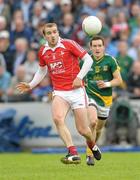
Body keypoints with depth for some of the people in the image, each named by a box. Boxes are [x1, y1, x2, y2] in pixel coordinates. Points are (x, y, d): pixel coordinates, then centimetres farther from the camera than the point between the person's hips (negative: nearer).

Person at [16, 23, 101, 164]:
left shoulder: (68, 44, -7)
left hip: (76, 90, -3)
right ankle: (73, 153, -27)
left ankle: (92, 145, 35)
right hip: (59, 93, 3)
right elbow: (42, 70, 26)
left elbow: (88, 59, -6)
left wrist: (79, 77, -16)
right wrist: (30, 85, 17)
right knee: (57, 118, -28)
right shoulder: (43, 51, 7)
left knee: (82, 130, -1)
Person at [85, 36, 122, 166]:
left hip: (105, 99, 1)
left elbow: (119, 80, -6)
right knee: (93, 122, -25)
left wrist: (107, 84, -21)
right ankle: (90, 154, -16)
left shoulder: (110, 60, -6)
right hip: (90, 96, -1)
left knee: (99, 128, 14)